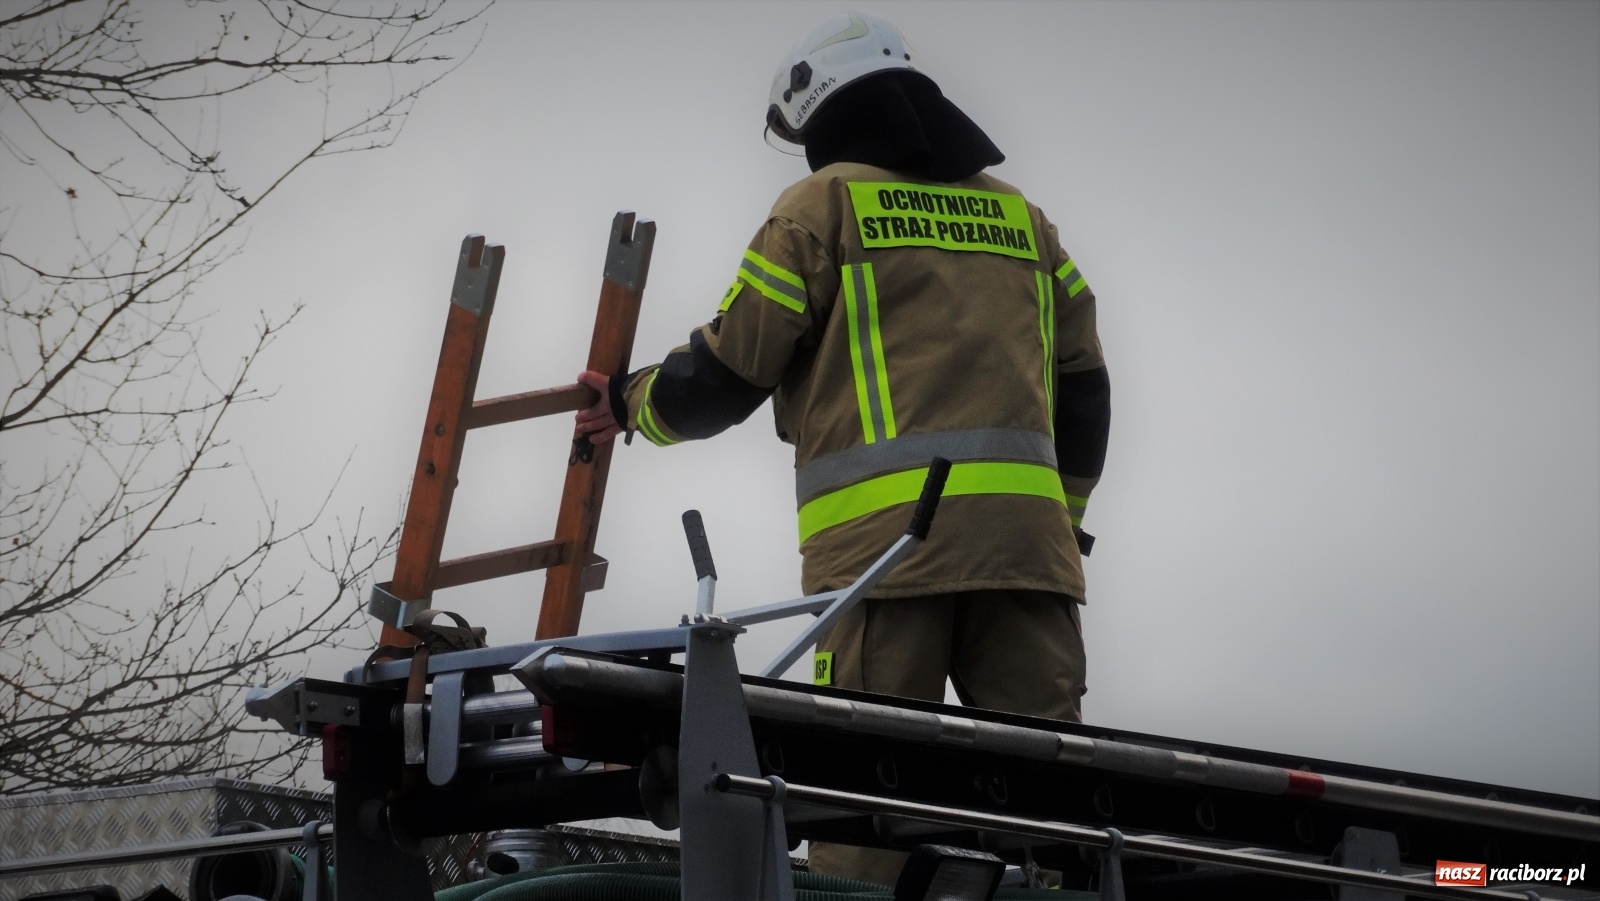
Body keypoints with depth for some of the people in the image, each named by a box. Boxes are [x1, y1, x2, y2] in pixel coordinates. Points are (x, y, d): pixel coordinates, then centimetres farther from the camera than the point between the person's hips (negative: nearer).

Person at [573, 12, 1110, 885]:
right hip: (1026, 533, 4)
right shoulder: (1018, 214, 24)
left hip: (887, 530, -4)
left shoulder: (825, 202, 9)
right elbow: (1082, 385, 22)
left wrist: (632, 403, 25)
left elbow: (729, 372, 8)